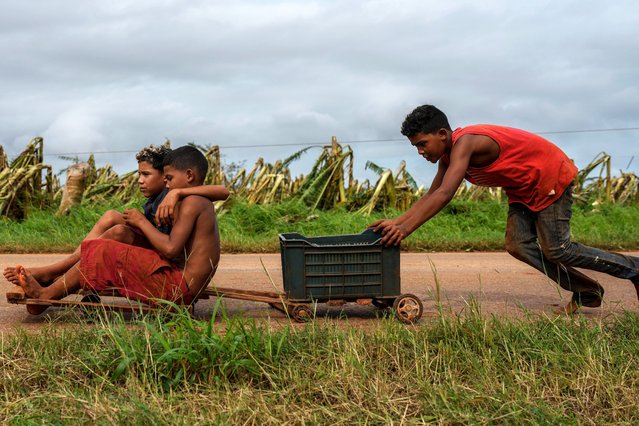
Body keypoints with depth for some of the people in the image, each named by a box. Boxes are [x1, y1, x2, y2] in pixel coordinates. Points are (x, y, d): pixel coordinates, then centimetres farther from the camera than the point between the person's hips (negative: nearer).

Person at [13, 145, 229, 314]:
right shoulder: (203, 203, 15)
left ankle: (47, 295, 2)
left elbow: (171, 249, -20)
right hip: (185, 290, 10)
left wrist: (142, 222, -6)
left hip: (176, 286, -10)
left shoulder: (191, 203, -12)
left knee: (103, 253, -8)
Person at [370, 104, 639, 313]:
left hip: (552, 176, -9)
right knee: (518, 245, -3)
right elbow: (432, 195, 5)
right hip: (522, 188, 9)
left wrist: (406, 228, -41)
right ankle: (586, 292, 8)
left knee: (557, 249, -8)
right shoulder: (448, 154, -1)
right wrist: (397, 222, -7)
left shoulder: (464, 143, -31)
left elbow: (444, 195, -40)